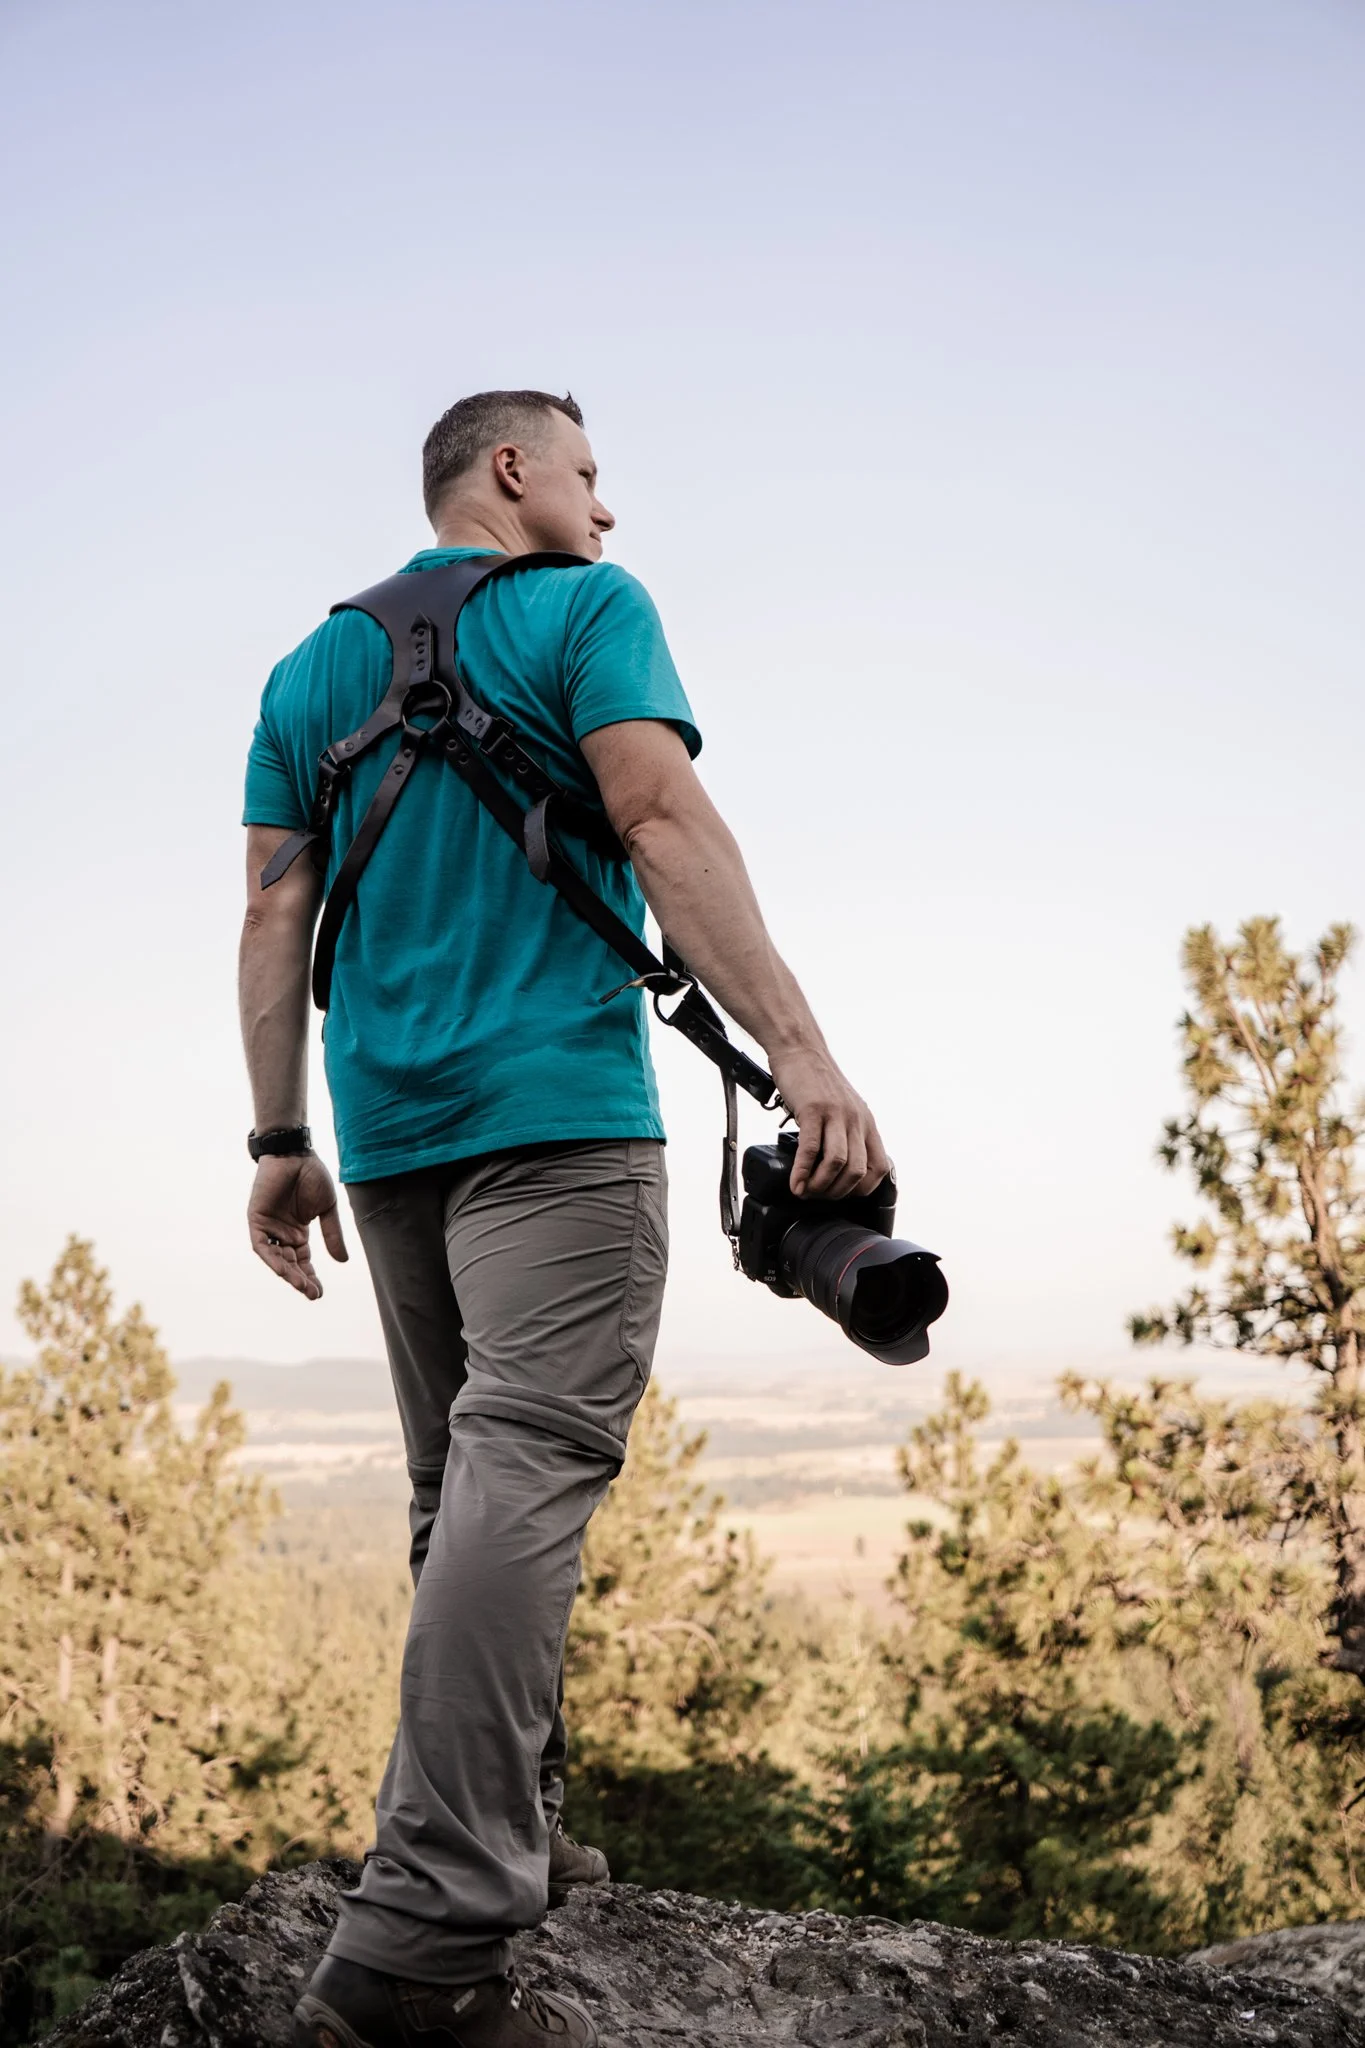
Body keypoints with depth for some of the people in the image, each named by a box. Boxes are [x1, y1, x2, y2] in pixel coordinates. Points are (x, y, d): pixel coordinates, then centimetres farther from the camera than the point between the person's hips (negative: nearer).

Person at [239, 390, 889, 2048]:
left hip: (388, 1122, 7)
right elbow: (663, 825, -12)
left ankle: (501, 1832, 15)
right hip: (557, 1107, -7)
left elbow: (277, 916, 13)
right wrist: (799, 1051, -18)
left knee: (467, 1480, 14)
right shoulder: (587, 611, 2)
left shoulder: (311, 665, 19)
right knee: (531, 1464, -17)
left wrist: (279, 1138, 14)